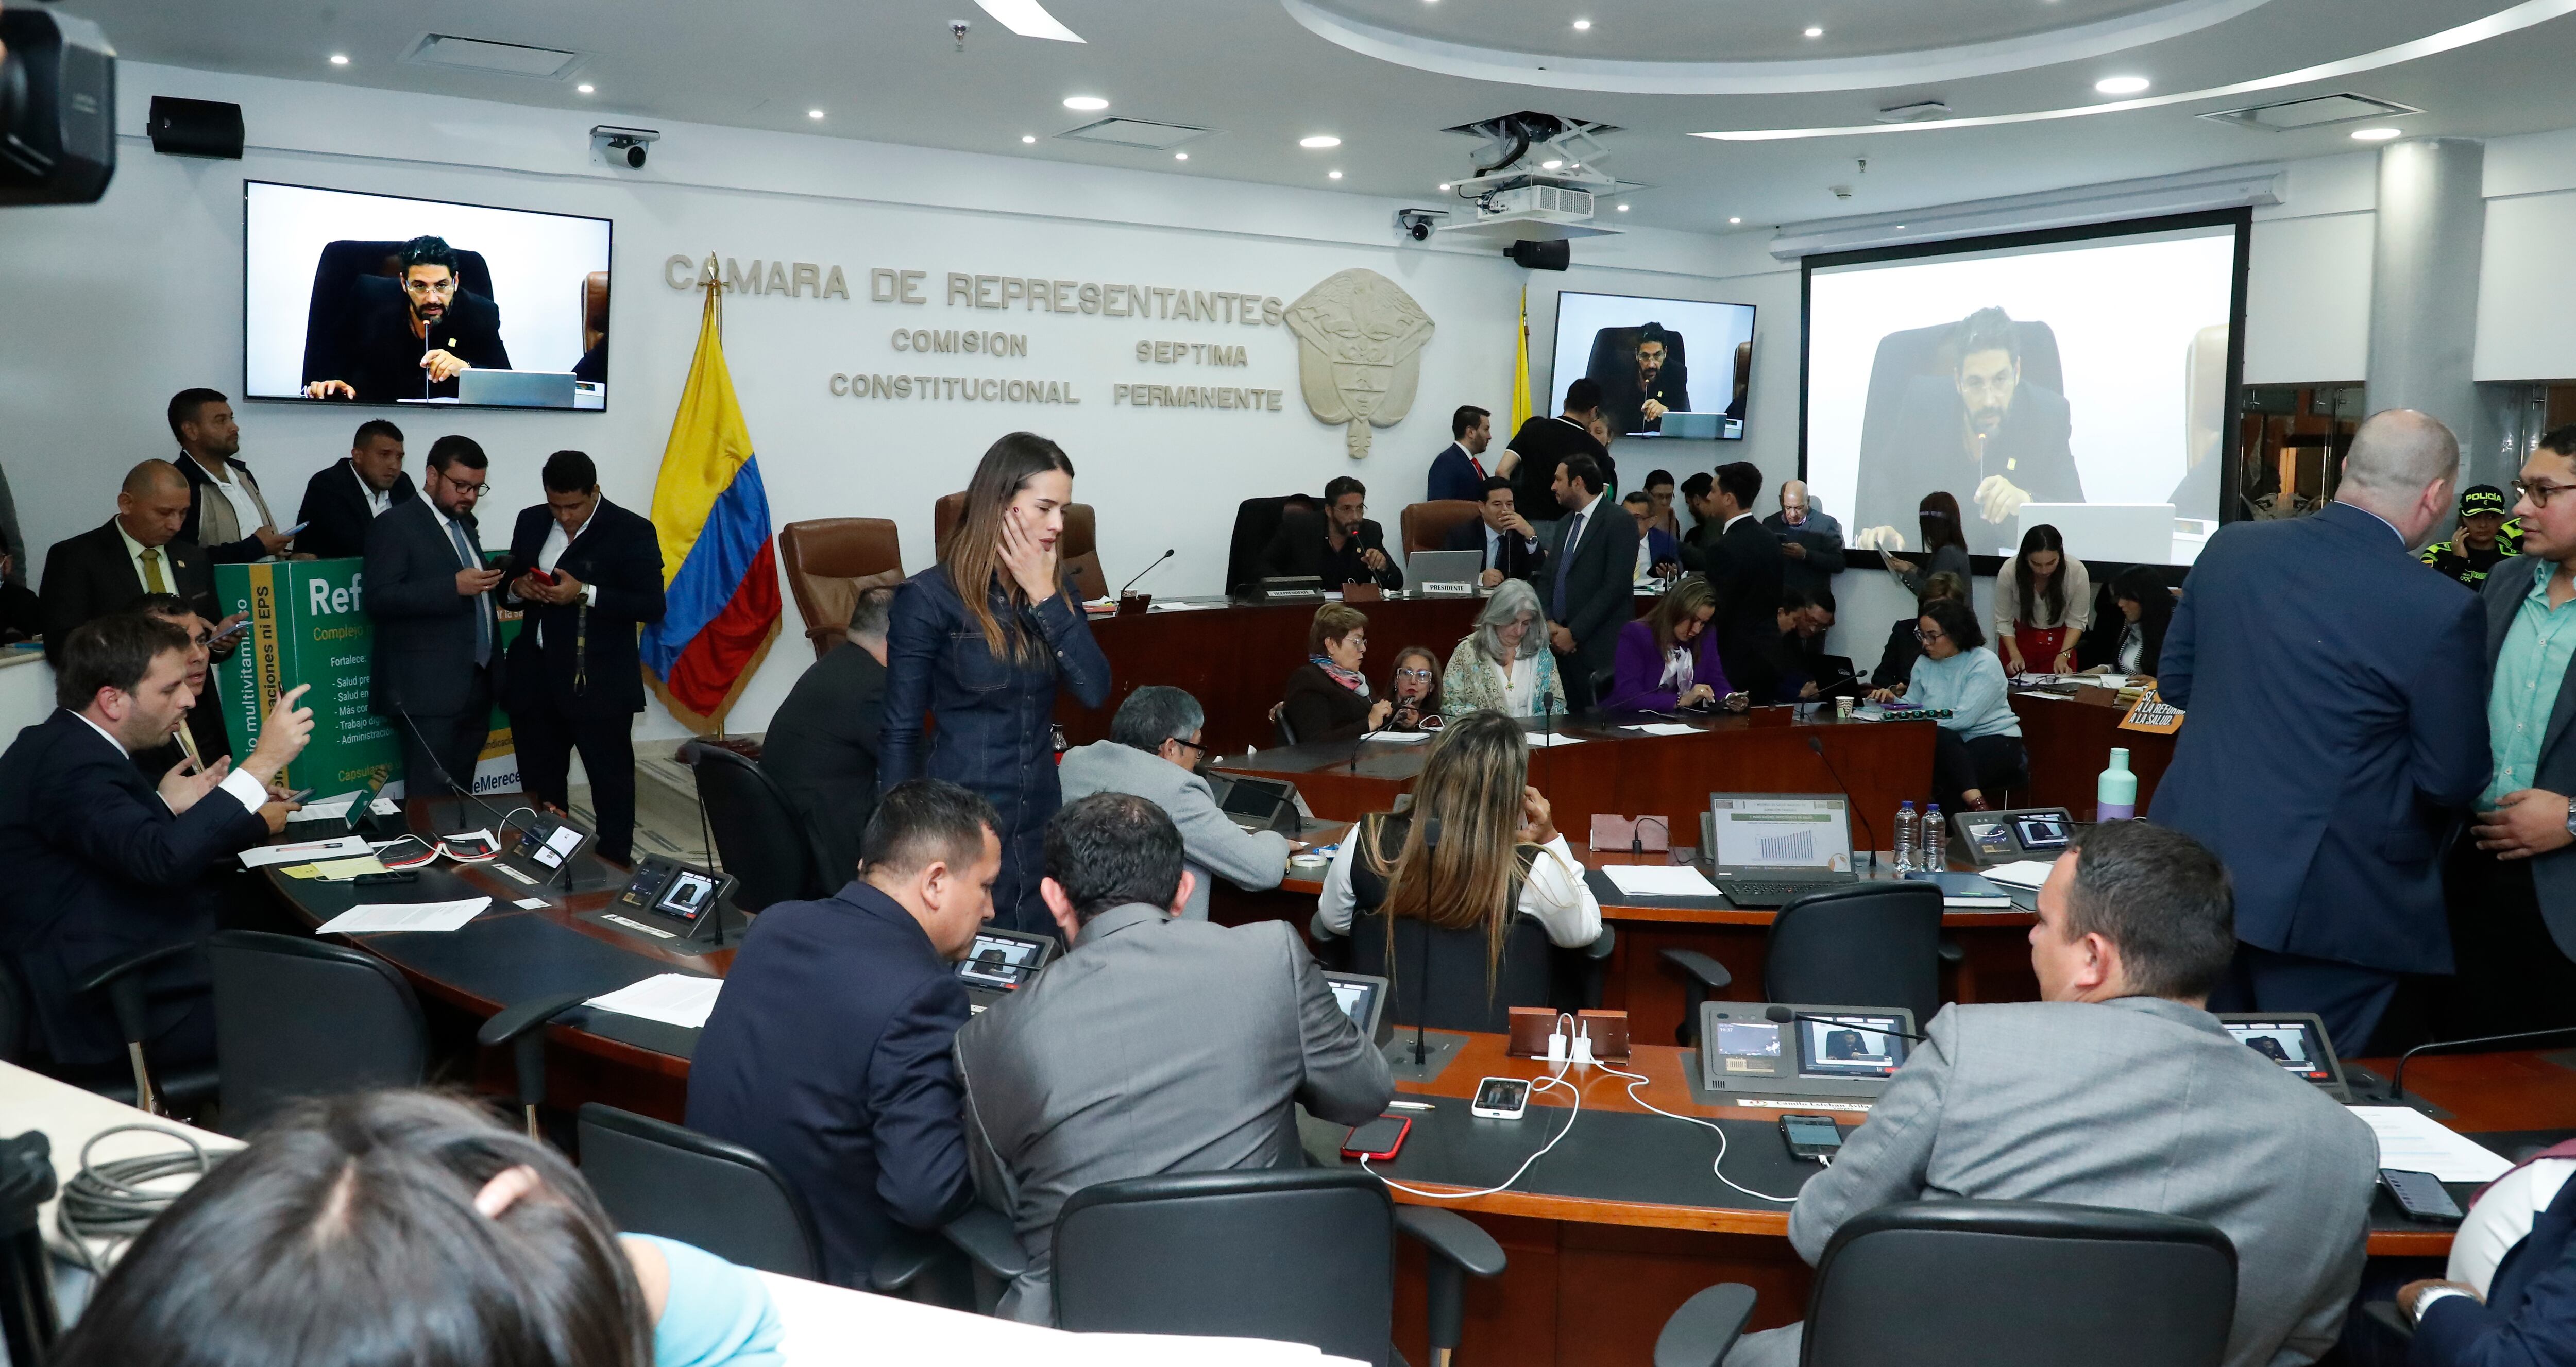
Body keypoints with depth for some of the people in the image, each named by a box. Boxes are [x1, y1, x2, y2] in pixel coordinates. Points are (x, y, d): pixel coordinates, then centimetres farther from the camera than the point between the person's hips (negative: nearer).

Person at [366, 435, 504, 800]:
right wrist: (454, 587, -24)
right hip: (430, 690, -7)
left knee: (462, 794, 11)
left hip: (477, 685, 8)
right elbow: (379, 599, -18)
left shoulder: (465, 523, 18)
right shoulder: (396, 525, -7)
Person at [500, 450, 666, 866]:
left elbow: (651, 606, -14)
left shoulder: (631, 532, -9)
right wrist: (519, 588, -5)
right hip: (536, 679, 6)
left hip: (598, 685, -6)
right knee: (540, 785, 14)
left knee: (611, 783, 4)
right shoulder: (530, 522, 9)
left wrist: (584, 593, -22)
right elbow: (507, 586, 18)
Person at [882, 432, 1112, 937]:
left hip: (1040, 821, 5)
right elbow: (900, 733, -8)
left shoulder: (1055, 588, 6)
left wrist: (1045, 597, -13)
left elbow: (1095, 690, -8)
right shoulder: (929, 597, -11)